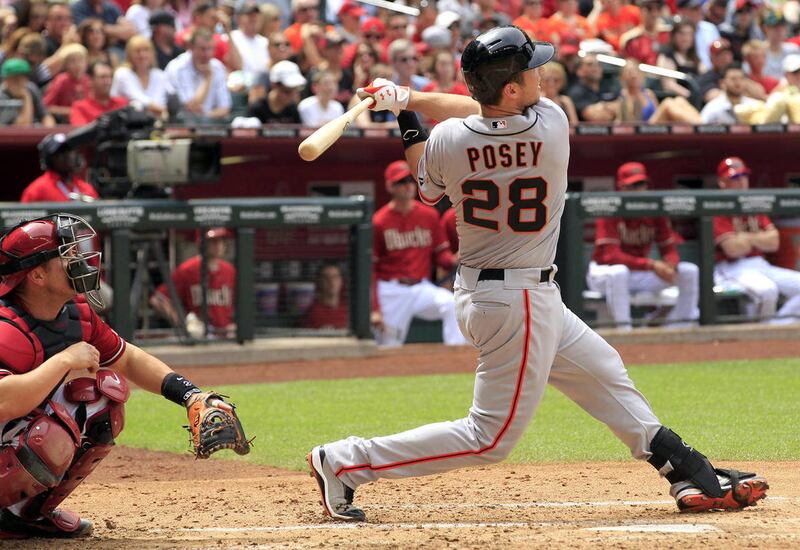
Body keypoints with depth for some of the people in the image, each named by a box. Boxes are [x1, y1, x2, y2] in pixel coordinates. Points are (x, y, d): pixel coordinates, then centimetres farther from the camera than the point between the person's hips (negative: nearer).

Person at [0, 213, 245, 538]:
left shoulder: (76, 313, -1)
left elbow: (129, 360, 13)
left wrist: (190, 395, 0)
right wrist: (65, 360, -36)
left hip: (29, 435, 9)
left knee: (106, 392, 1)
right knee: (54, 437, -33)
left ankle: (31, 511, 7)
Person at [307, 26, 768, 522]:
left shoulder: (447, 141, -12)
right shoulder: (551, 127, -20)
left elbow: (429, 191, 9)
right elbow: (480, 114, -4)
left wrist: (408, 118, 13)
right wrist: (409, 100, -6)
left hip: (478, 290, 7)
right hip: (523, 302, -7)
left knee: (602, 370, 21)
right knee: (492, 438, 2)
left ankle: (691, 474, 31)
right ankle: (345, 462, -2)